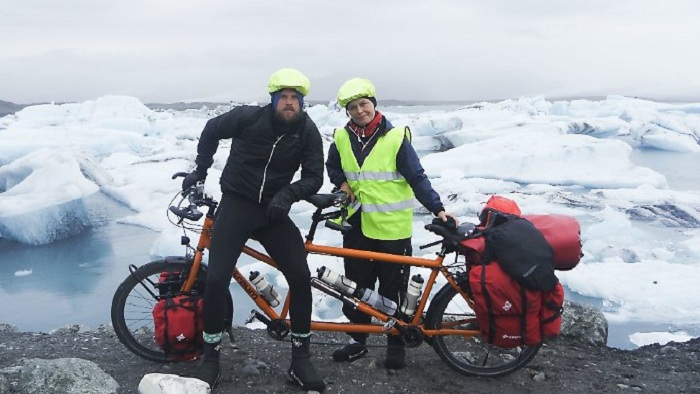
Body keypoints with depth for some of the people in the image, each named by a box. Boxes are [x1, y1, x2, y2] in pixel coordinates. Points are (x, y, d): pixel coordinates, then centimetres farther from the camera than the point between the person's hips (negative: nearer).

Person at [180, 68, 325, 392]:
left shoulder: (308, 131, -7)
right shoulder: (248, 117, -11)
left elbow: (314, 177, -5)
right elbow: (212, 130, 8)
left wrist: (288, 193, -24)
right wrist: (201, 169, 12)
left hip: (274, 212, 2)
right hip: (236, 205, -1)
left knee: (301, 277, -11)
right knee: (216, 280, -12)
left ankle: (300, 361, 6)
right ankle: (210, 359, 9)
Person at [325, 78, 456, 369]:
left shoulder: (395, 138, -10)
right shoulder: (342, 139, 3)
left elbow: (417, 178, -10)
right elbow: (332, 166, 22)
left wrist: (438, 209, -18)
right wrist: (342, 183, 2)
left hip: (392, 228, -4)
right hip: (357, 227, 4)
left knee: (393, 289, 5)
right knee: (356, 286, 12)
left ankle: (396, 343, 22)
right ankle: (358, 339, 29)